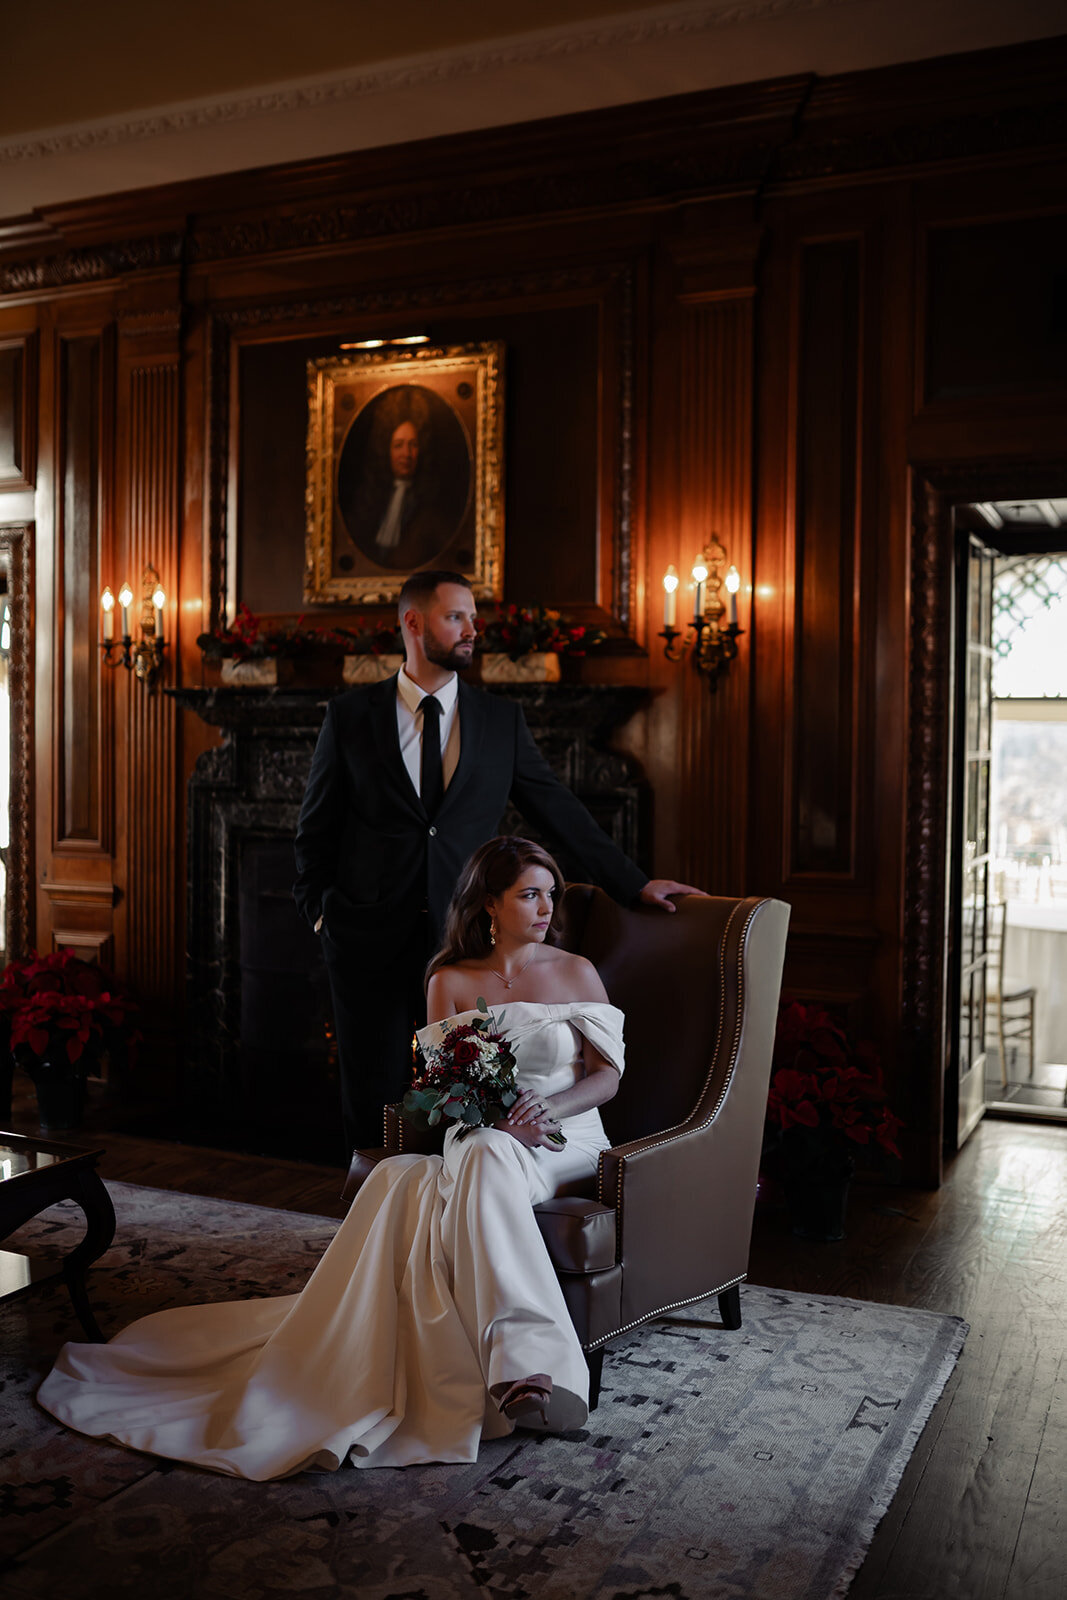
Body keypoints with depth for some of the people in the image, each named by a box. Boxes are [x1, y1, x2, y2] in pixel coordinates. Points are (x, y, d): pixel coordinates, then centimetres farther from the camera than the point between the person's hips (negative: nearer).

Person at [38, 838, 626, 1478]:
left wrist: (548, 1105, -17)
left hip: (564, 1141, -1)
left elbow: (609, 1075, 3)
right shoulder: (451, 980, 9)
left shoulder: (576, 972, 7)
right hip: (477, 1143, 2)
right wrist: (496, 1111, -16)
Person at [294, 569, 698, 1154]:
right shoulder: (350, 716, 4)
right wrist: (320, 910, 2)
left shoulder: (502, 720, 7)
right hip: (371, 939, -1)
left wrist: (634, 884, 5)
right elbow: (316, 829, 9)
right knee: (374, 1099, 5)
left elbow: (559, 811, 8)